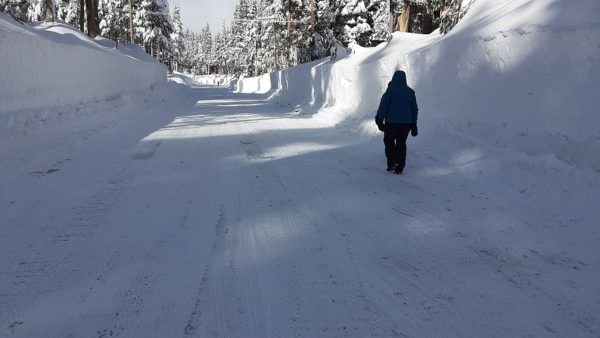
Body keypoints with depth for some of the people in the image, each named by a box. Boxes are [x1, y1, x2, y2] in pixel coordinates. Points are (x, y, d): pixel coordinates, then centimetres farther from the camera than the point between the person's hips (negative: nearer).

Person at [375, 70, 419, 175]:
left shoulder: (391, 90, -8)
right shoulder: (410, 92, 6)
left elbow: (383, 105, -11)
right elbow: (414, 109, 11)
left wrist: (380, 120, -5)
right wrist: (414, 124, 18)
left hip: (392, 122, -4)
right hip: (406, 122, 4)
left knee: (389, 141, 12)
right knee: (401, 143, 11)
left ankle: (392, 162, -3)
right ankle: (400, 168, 10)